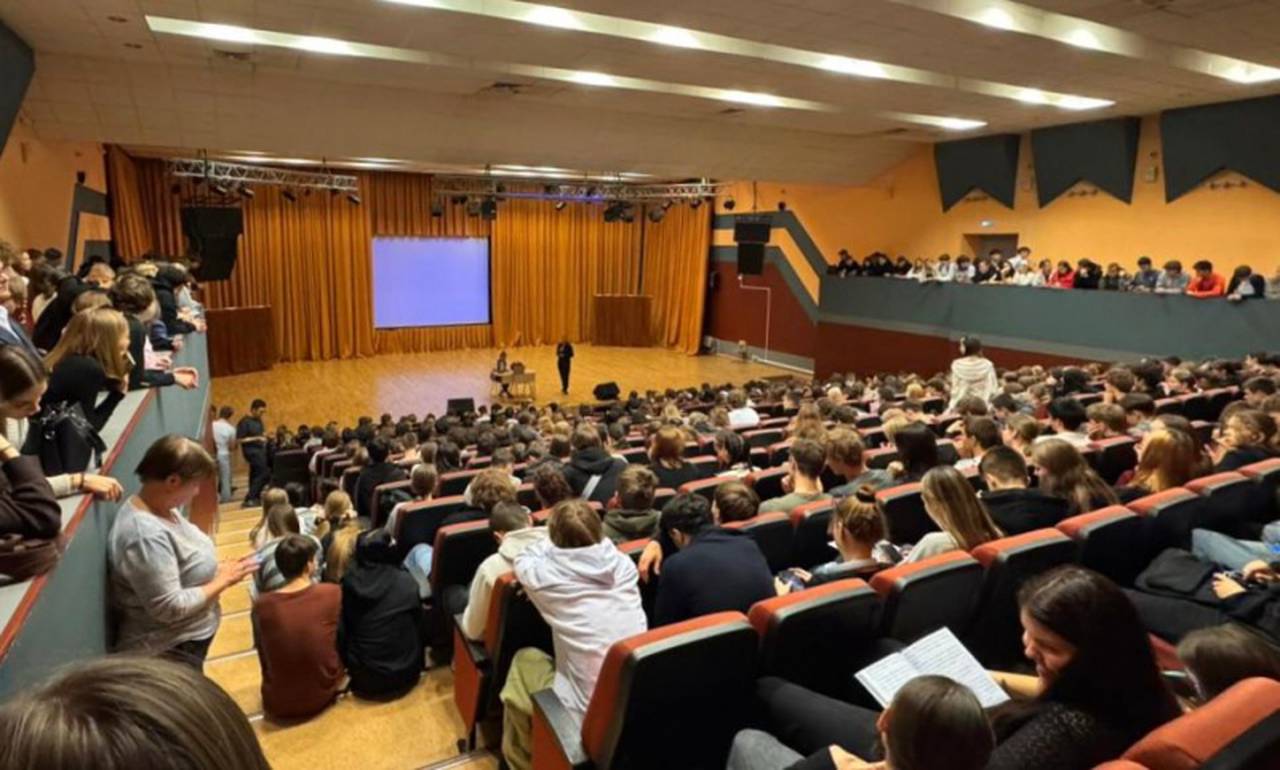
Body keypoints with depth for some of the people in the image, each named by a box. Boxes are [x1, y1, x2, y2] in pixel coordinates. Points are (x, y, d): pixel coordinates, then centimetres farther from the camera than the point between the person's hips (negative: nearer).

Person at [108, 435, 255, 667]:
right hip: (168, 651, -9)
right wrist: (223, 581, -20)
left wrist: (217, 569, -4)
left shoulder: (162, 507, -3)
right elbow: (169, 607, -28)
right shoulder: (146, 534, -31)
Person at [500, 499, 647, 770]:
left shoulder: (549, 576, -13)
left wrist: (554, 541, 22)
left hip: (589, 716, -4)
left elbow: (522, 561, 12)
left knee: (525, 660, 21)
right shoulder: (624, 565, -3)